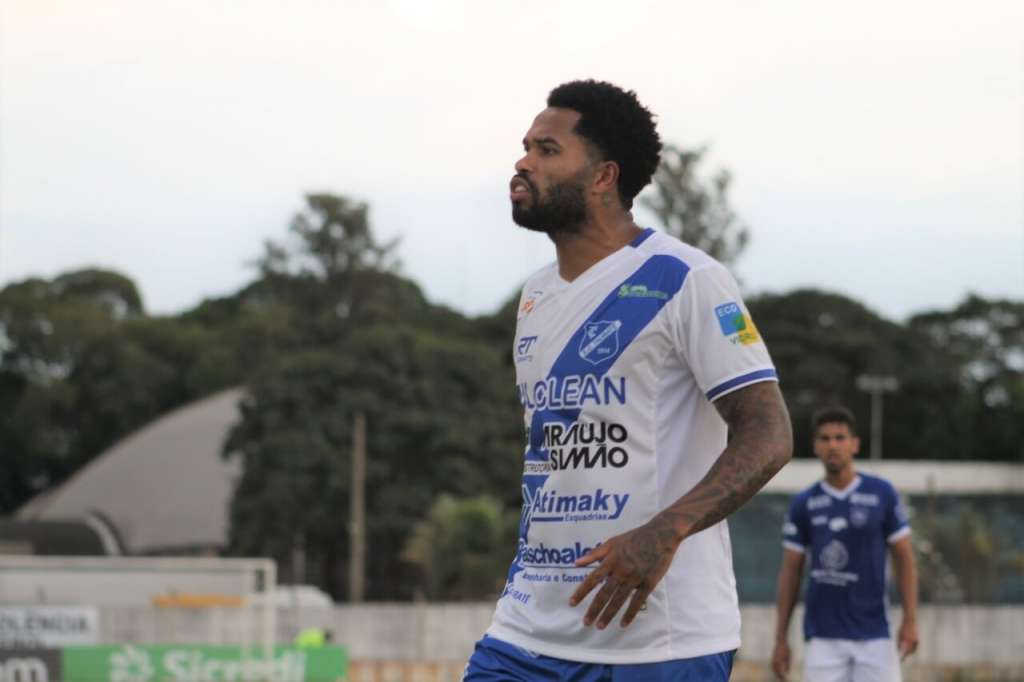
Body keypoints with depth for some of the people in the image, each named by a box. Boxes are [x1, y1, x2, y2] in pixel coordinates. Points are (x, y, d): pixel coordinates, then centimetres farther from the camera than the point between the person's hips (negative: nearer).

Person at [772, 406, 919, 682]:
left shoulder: (881, 494, 2)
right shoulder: (803, 504, 5)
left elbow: (904, 558, 5)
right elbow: (790, 572, 8)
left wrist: (910, 620, -4)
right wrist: (780, 638, 4)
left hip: (873, 635, -1)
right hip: (823, 636, 1)